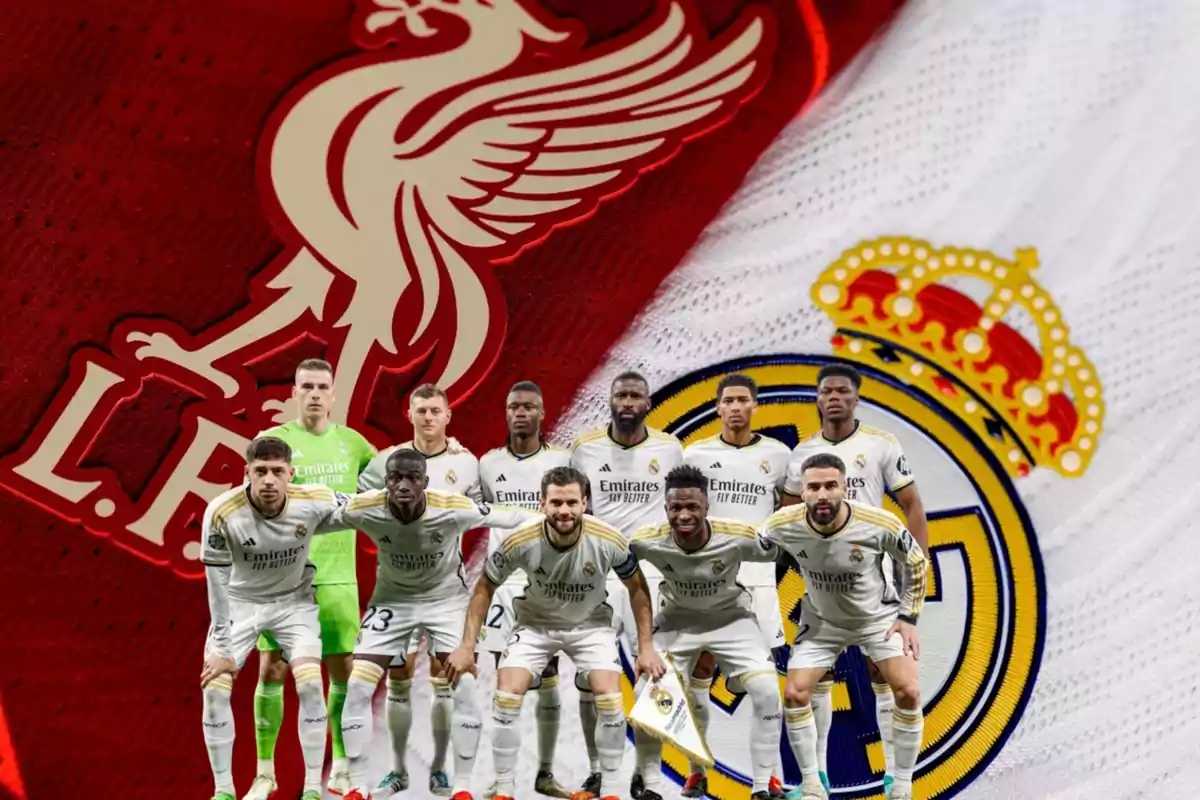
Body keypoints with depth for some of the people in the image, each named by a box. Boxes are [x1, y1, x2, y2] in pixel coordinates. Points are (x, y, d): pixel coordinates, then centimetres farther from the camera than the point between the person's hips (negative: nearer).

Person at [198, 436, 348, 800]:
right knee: (214, 688, -8)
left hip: (294, 600, 0)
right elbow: (218, 584, -20)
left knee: (310, 685, -14)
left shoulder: (314, 502, -27)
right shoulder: (221, 513, -29)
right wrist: (223, 649, -16)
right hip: (240, 602, 0)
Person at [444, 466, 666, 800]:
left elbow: (637, 588, -8)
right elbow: (485, 588, -11)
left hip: (591, 625, 0)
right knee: (506, 698, -12)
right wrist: (466, 646, -13)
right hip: (535, 623, 0)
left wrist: (646, 646, -9)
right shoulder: (520, 541, -29)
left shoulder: (610, 541, -28)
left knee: (610, 702, -15)